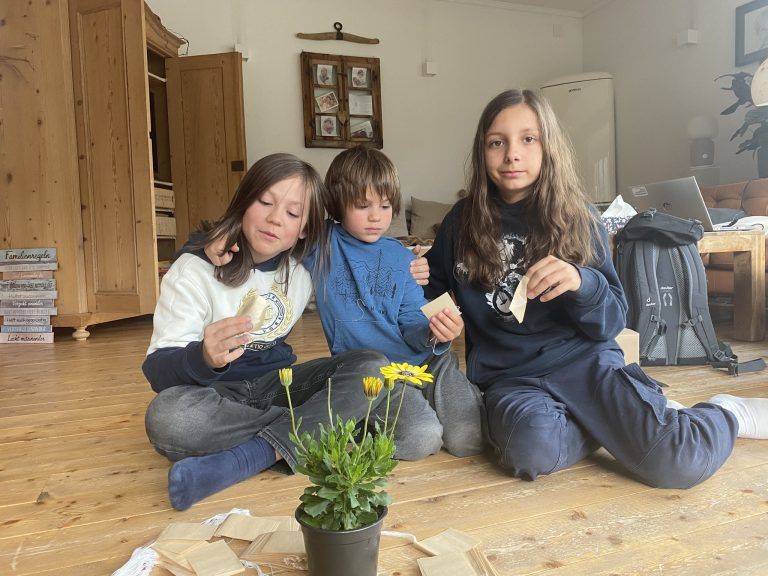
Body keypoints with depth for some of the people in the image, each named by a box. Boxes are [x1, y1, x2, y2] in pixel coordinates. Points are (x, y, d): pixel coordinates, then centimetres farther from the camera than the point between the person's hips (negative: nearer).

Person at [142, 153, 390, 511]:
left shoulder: (306, 265, 0)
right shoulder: (196, 268, -11)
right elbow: (157, 368, -17)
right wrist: (202, 358, -40)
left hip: (277, 385, 3)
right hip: (216, 396, -3)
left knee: (372, 366, -19)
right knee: (165, 416, -36)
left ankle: (246, 458, -25)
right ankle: (315, 430, -17)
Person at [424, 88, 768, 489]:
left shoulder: (576, 217, 2)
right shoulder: (463, 221, 4)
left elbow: (613, 320, 2)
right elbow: (436, 287, 19)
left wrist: (581, 283, -20)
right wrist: (426, 302, -6)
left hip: (583, 359, 0)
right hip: (507, 376, 1)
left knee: (677, 463, -22)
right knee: (533, 449, -34)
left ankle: (727, 413, 13)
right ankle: (617, 426, -2)